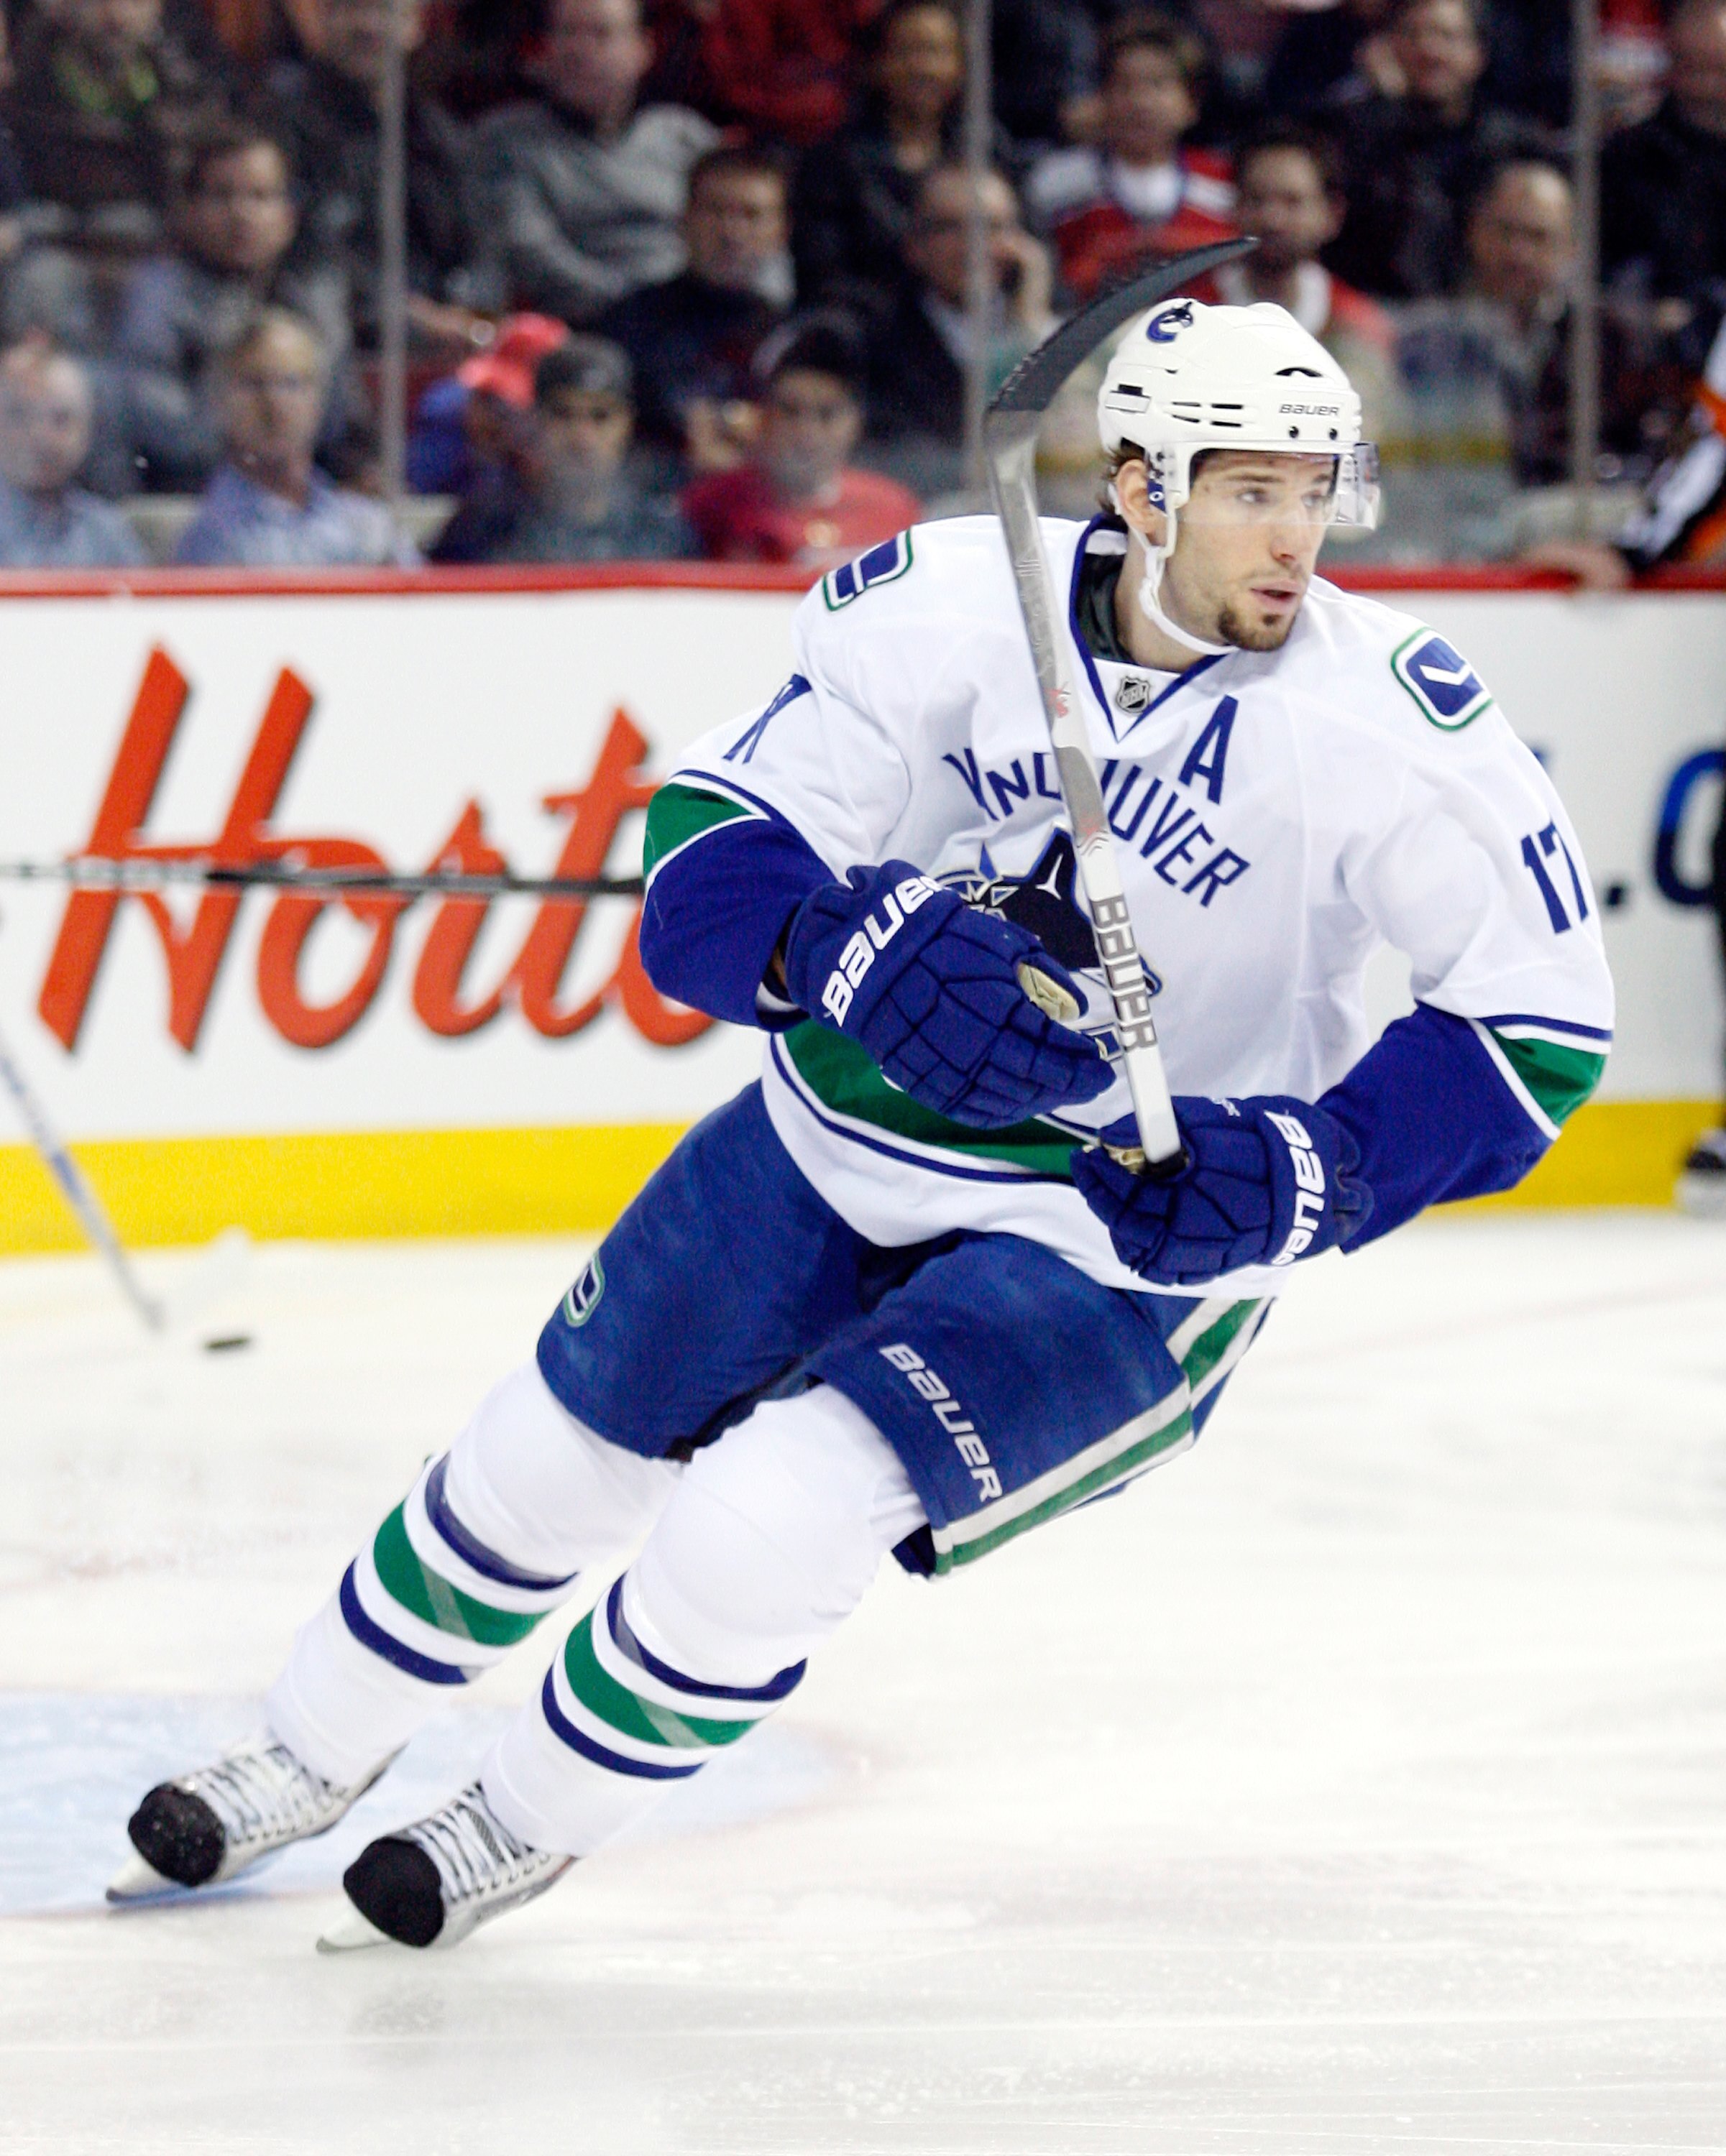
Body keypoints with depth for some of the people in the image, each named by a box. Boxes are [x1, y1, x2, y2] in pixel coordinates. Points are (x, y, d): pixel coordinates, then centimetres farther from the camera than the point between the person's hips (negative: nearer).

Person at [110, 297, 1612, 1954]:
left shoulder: (1389, 719, -22)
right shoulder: (956, 607, -15)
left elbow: (1543, 1021, -17)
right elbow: (705, 841, -14)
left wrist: (1301, 1175, -28)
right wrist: (860, 946, -34)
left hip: (1134, 1235, -3)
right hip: (854, 1124, 4)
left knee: (779, 1511, -19)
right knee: (561, 1448, 13)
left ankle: (538, 1815, 10)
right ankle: (313, 1753, 41)